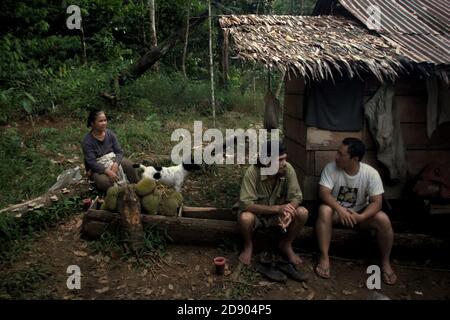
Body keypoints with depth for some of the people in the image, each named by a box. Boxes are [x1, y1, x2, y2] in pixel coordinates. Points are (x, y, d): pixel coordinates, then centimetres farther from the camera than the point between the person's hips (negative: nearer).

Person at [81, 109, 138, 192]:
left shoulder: (110, 134, -6)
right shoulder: (87, 141, -18)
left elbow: (119, 152, -8)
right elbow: (91, 162, -24)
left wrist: (115, 164, -29)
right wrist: (107, 171, -36)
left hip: (112, 160, 4)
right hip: (97, 167, -4)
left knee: (128, 164, -22)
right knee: (104, 181, -34)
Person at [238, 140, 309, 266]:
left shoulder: (288, 170, -21)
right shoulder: (252, 172, -29)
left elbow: (296, 197, -16)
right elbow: (245, 204, -33)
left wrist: (288, 213, -38)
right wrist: (277, 208, -41)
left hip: (279, 213, 3)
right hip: (257, 213, -3)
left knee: (302, 213, -22)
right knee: (245, 218, -35)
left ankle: (286, 244, 4)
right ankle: (248, 245, -1)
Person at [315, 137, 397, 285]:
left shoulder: (371, 173, -18)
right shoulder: (331, 168, -17)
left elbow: (377, 202, -19)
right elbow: (324, 192, -23)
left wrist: (361, 217, -36)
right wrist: (340, 209, -39)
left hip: (360, 212, 0)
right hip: (337, 210, 0)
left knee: (383, 220, -26)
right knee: (324, 210, -33)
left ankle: (385, 261, -3)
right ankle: (324, 257, -25)